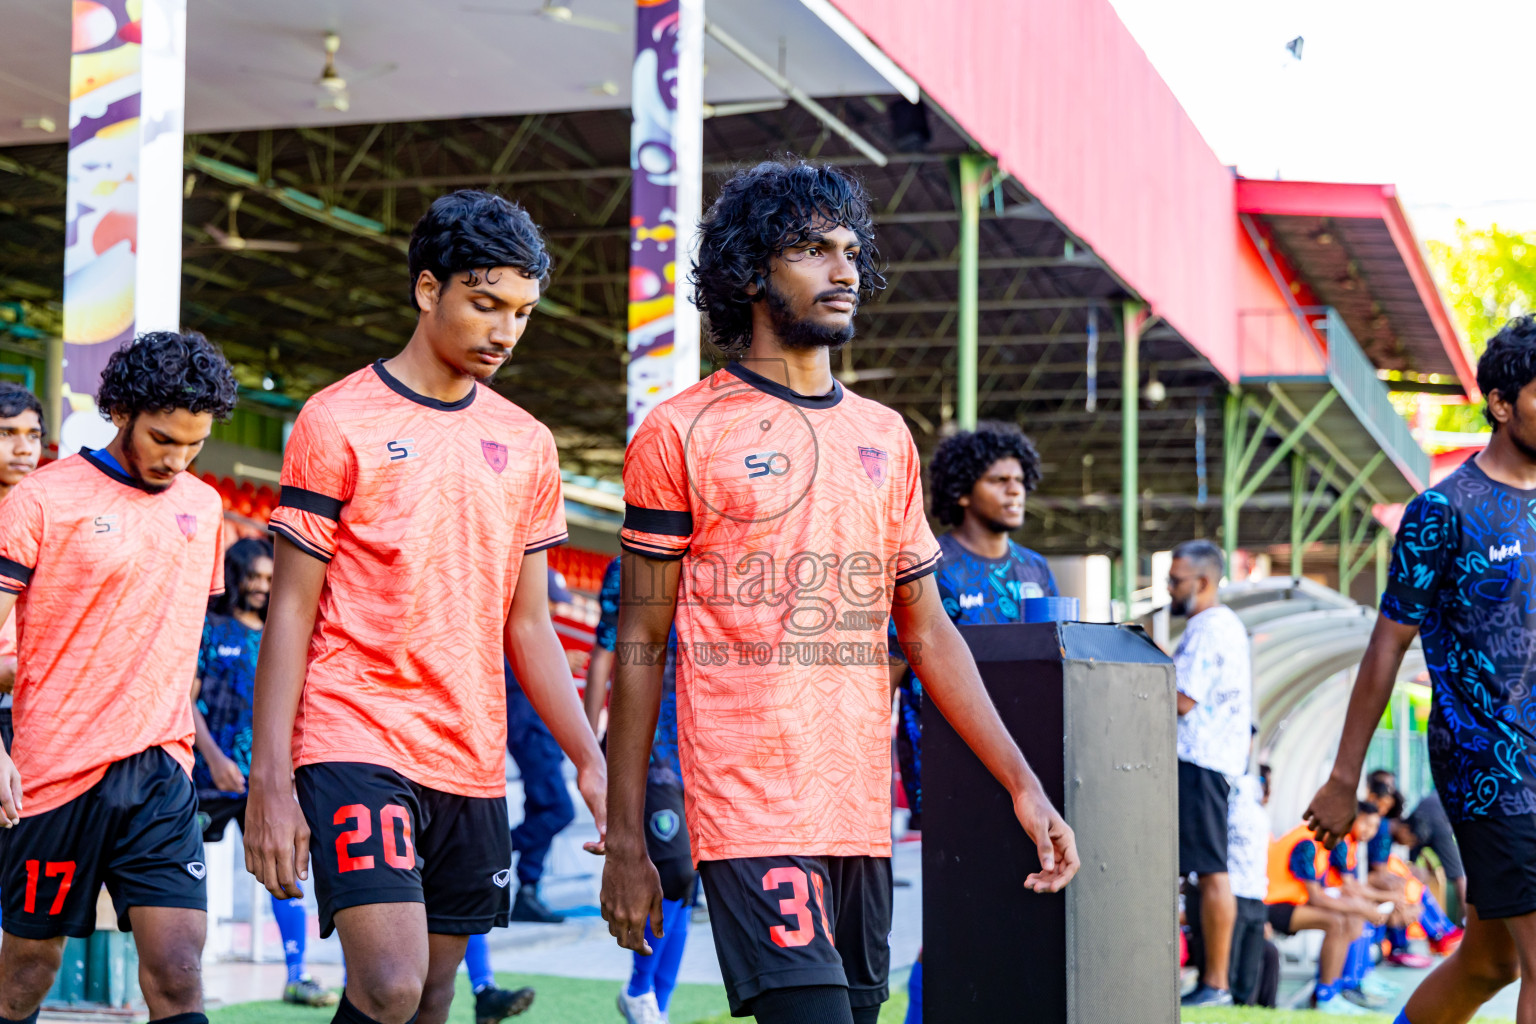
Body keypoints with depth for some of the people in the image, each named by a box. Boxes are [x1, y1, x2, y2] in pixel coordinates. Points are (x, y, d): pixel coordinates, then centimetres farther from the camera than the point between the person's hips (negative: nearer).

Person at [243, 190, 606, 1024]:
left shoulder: (526, 444, 12)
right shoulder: (338, 422, -2)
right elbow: (290, 613, -3)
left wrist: (590, 761, 5)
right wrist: (270, 781, -10)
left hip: (473, 766, 5)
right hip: (357, 744, -5)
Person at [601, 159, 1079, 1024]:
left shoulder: (886, 436, 15)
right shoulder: (682, 433, 0)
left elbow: (928, 630, 17)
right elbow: (640, 644, 0)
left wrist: (1023, 785, 8)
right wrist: (626, 838, -2)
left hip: (864, 813, 6)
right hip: (749, 813, -6)